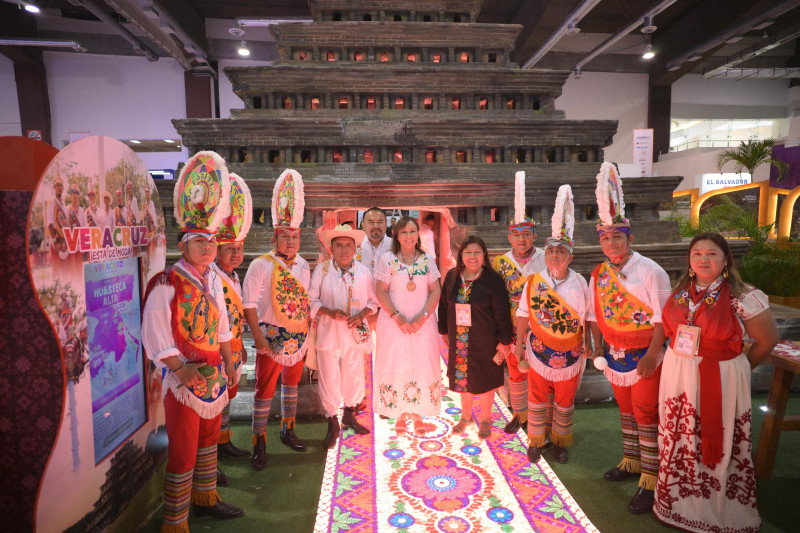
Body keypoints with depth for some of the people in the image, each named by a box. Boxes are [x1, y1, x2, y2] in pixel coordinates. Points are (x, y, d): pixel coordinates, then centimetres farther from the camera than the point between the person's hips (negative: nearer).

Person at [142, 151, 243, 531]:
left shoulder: (212, 279, 6)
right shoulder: (166, 284, -16)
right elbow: (156, 336, -18)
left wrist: (229, 362, 14)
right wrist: (181, 370, -24)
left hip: (214, 375, 7)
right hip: (183, 379, -7)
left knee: (208, 439, 22)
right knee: (183, 453, 3)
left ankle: (205, 498, 42)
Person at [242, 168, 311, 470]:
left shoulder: (303, 266, 6)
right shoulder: (261, 265, -11)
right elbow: (249, 303, -13)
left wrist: (308, 332, 9)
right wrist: (258, 335, -18)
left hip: (298, 338, 5)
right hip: (271, 339, -5)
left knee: (291, 383, 18)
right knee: (265, 390, 2)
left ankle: (288, 430, 36)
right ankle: (259, 443, 15)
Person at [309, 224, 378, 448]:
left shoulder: (363, 271, 0)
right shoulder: (321, 270, -4)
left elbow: (373, 300, 8)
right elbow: (311, 300, -1)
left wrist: (362, 314, -11)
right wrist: (329, 311, -18)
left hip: (355, 333, 2)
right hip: (328, 332, -2)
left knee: (354, 374, 13)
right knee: (329, 377, 4)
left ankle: (349, 415, 37)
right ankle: (332, 423, 23)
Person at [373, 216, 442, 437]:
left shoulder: (427, 260, 4)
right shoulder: (387, 259, -2)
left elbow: (435, 291, 2)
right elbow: (380, 291, -6)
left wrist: (423, 317, -11)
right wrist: (398, 318, -14)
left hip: (423, 324, 2)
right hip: (394, 324, -2)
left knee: (423, 367, 5)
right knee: (396, 366, 4)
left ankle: (417, 414, 21)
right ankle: (400, 414, 20)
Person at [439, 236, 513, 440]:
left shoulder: (492, 280, -13)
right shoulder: (452, 277, -1)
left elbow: (501, 313, -10)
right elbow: (444, 305, 9)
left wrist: (504, 340, -10)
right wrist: (445, 331, 11)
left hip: (484, 341, -3)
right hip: (459, 339, 4)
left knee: (484, 379, 11)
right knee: (462, 377, 16)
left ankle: (485, 419, 33)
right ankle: (466, 416, 39)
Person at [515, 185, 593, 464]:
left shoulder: (579, 283, -6)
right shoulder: (534, 282, -7)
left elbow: (586, 316, 2)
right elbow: (523, 315, -1)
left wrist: (588, 342, 0)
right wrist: (520, 343, 1)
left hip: (570, 353, 1)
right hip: (539, 350, 0)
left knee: (565, 400, 16)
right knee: (537, 397, 13)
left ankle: (561, 441, 36)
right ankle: (536, 440, 31)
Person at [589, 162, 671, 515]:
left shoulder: (650, 272, -16)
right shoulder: (599, 274, 1)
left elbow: (662, 318, -15)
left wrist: (652, 354, -19)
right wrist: (598, 349, 4)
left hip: (645, 357, -5)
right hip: (615, 354, 5)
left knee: (646, 415, 4)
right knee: (626, 410, 19)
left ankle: (649, 481, 17)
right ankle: (631, 462, 37)